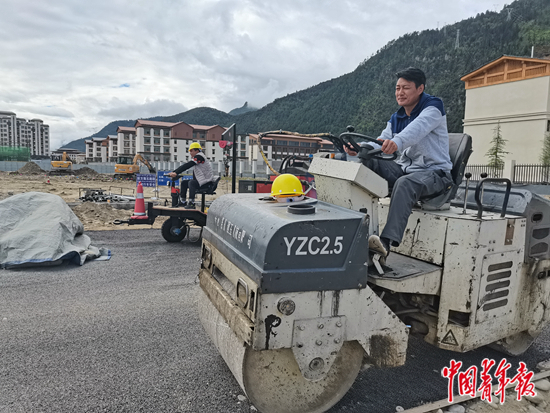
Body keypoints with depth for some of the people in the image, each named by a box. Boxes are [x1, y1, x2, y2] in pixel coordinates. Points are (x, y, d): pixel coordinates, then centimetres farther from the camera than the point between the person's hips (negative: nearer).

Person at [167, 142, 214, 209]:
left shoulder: (199, 156, -14)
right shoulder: (196, 157, 16)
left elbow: (187, 166, -24)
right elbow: (185, 166, 13)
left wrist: (176, 173, -27)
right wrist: (174, 172, 3)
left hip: (207, 183, -10)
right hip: (200, 180, 10)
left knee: (191, 183, -31)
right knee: (184, 182, 11)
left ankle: (191, 203, -30)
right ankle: (183, 202, 16)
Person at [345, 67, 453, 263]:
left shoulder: (433, 107, -6)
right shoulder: (396, 118, 15)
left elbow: (417, 129, -30)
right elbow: (381, 144, 1)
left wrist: (396, 142, -52)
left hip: (435, 172, -6)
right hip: (404, 168, 7)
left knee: (405, 184, -40)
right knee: (365, 163, -15)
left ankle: (387, 242, -54)